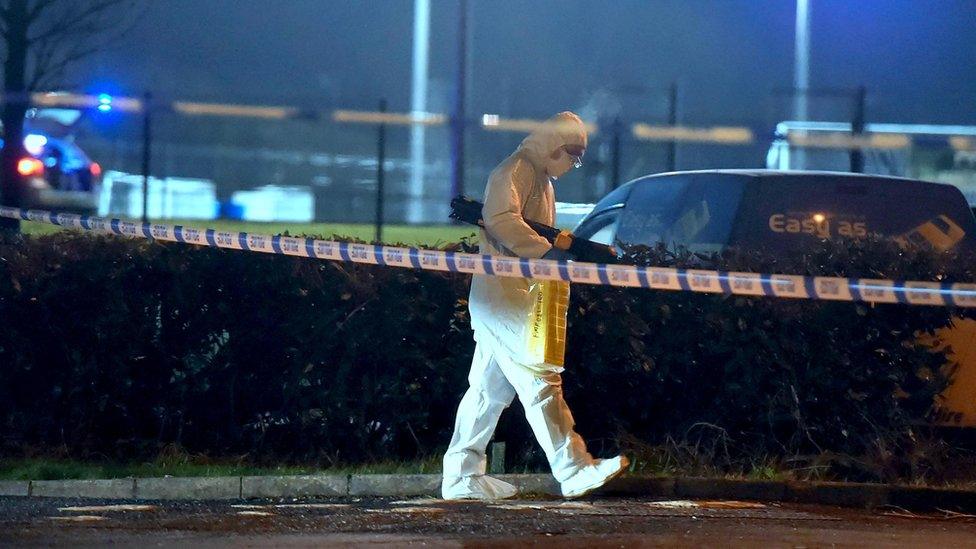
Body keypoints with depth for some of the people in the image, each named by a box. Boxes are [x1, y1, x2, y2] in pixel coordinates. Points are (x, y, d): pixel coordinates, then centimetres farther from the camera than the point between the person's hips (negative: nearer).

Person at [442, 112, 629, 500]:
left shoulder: (540, 178, 24)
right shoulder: (516, 170, -10)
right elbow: (501, 220, -26)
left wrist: (575, 249, 14)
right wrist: (545, 250, -34)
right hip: (503, 293, -11)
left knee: (490, 388, 10)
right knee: (540, 380, -13)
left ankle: (461, 476, 12)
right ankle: (574, 471, -16)